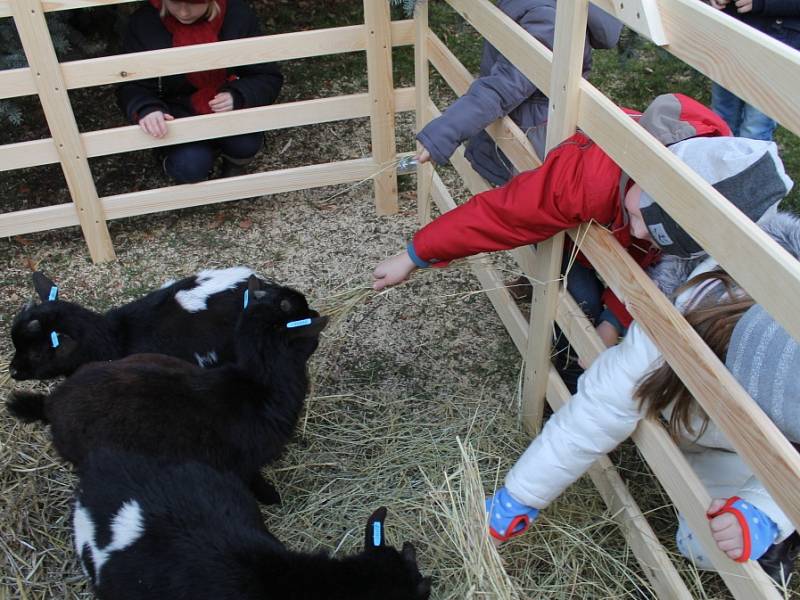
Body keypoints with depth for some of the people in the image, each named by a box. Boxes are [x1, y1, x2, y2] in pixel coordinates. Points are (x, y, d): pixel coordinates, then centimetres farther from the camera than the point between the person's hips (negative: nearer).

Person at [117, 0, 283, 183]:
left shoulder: (237, 16, -16)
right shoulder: (144, 24, -16)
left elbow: (268, 77, -10)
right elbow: (132, 87, -11)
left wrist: (238, 96, -31)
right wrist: (145, 108, -35)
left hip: (229, 108, 1)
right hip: (180, 110, 0)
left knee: (245, 142, -30)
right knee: (189, 167, -27)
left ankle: (234, 162, 9)